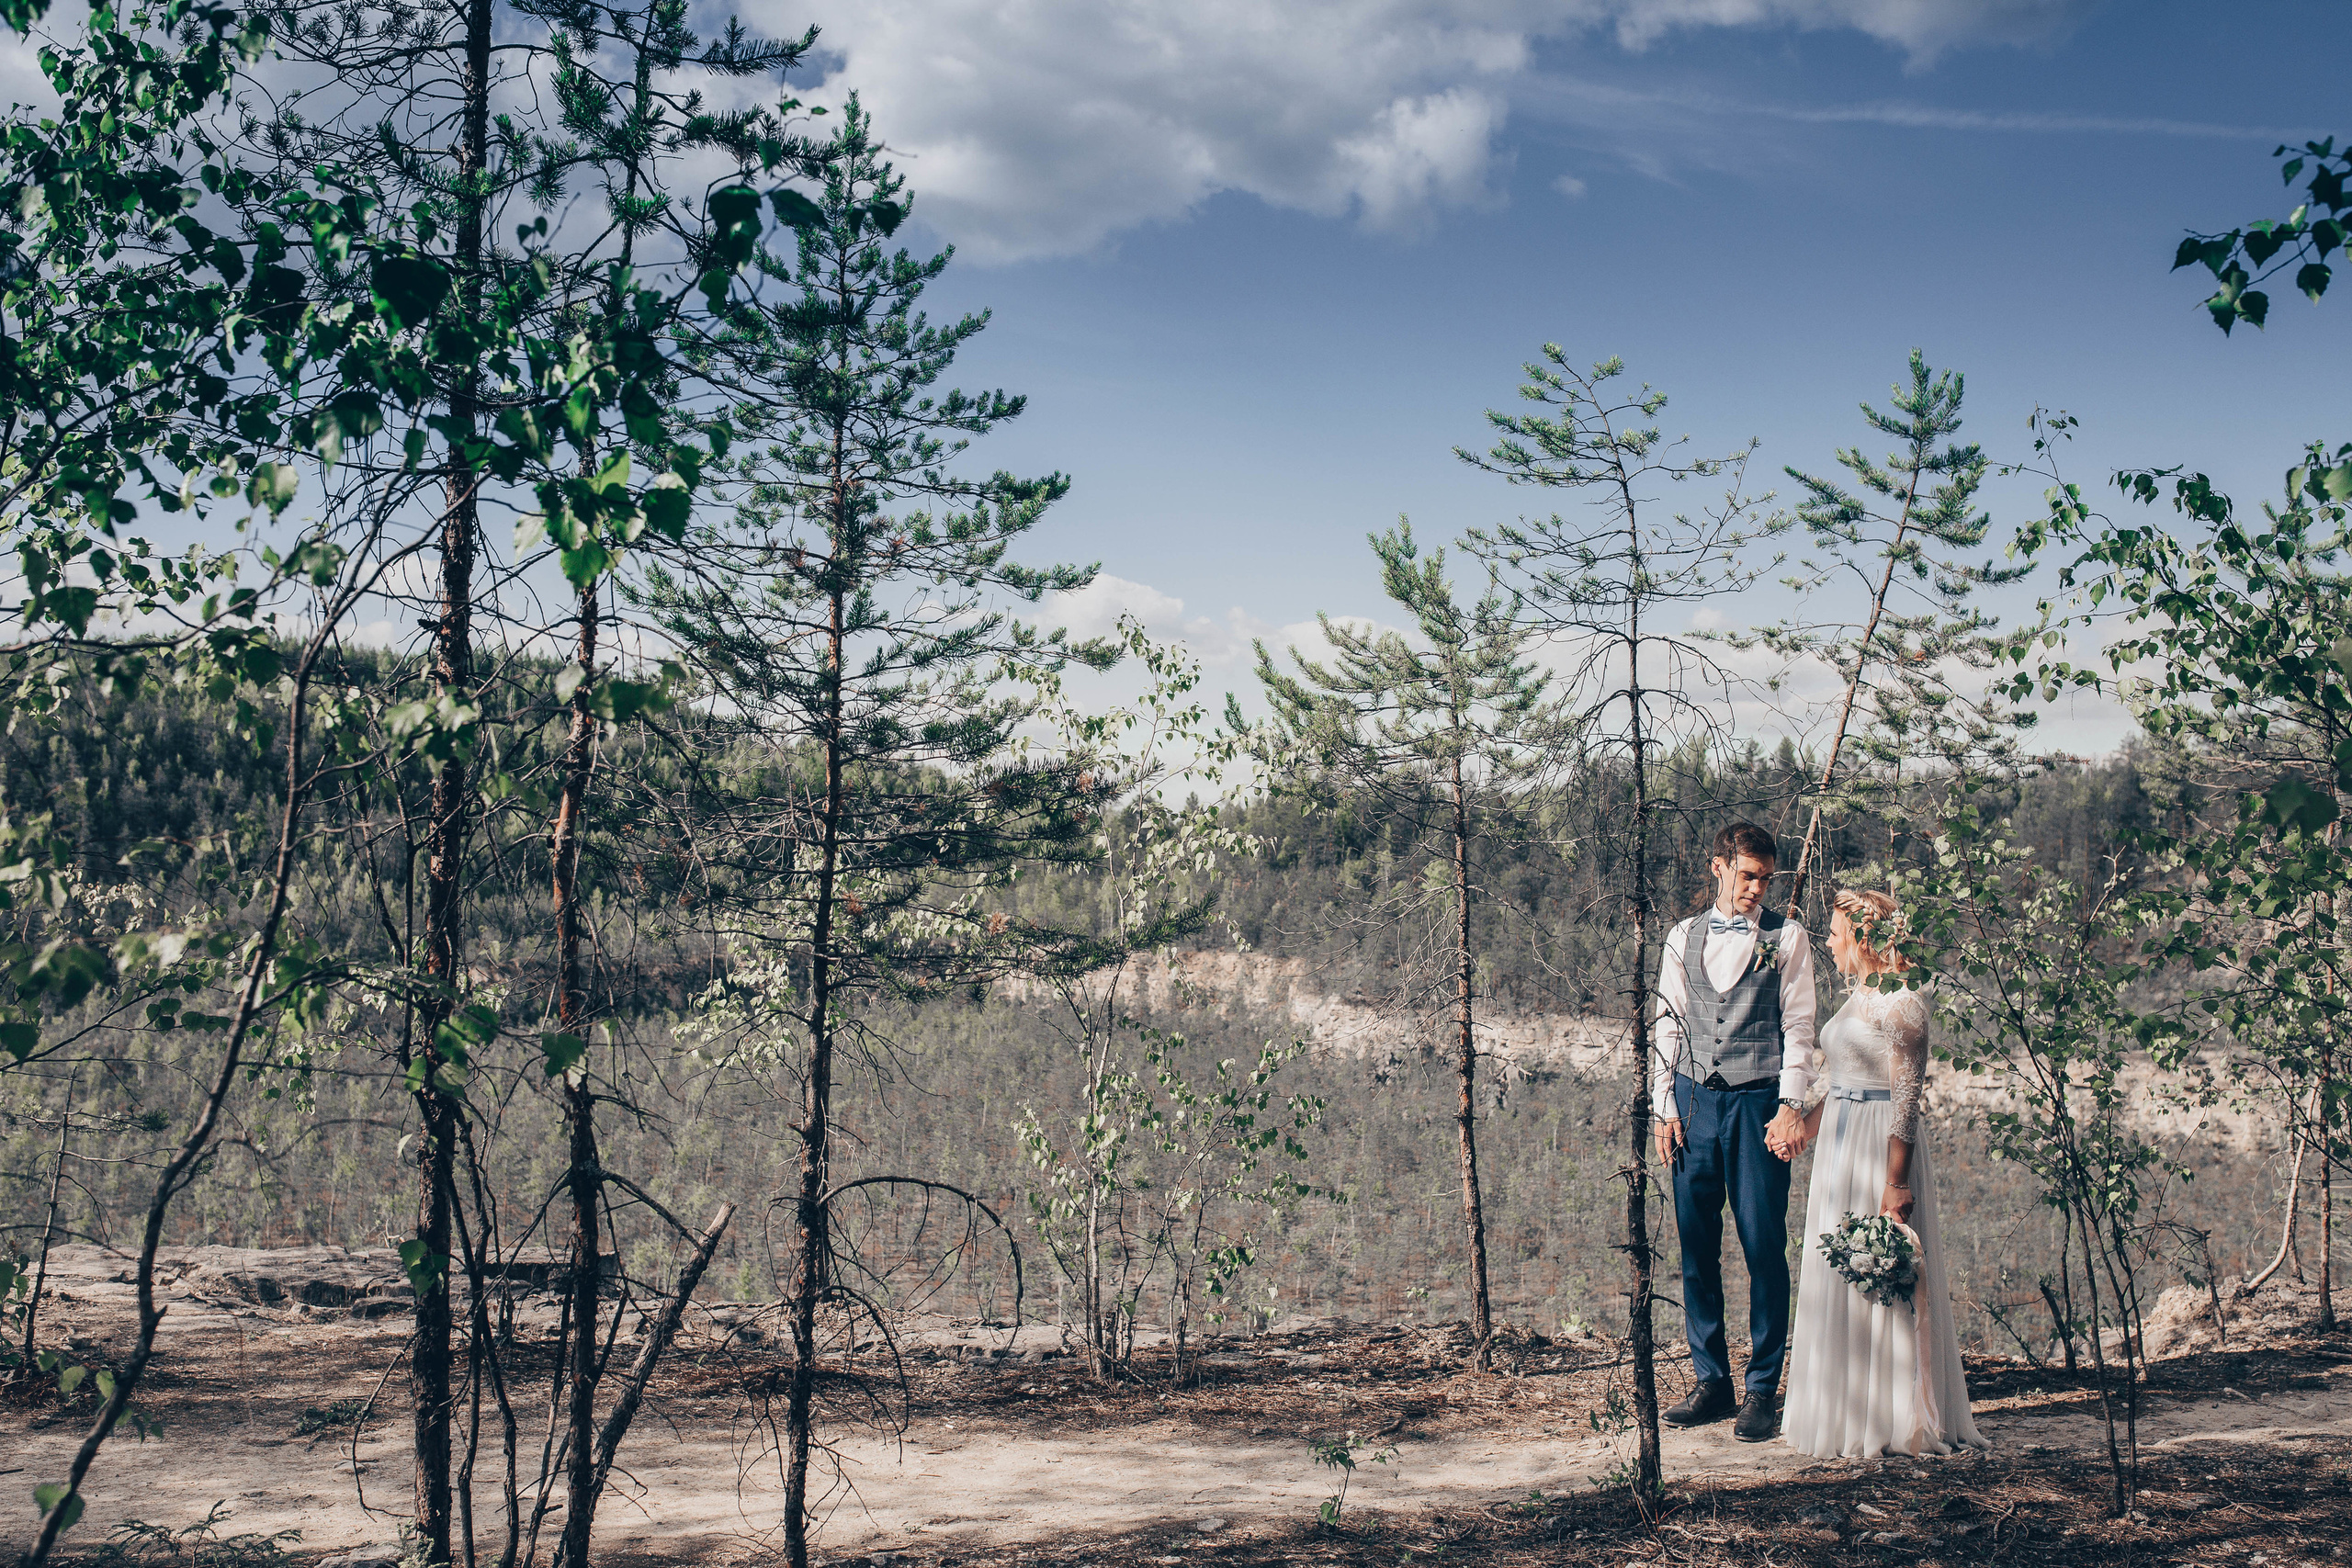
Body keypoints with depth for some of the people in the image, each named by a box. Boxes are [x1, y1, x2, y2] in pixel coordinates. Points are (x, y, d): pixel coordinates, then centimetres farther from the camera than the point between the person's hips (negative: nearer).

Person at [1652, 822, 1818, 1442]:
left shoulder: (1786, 939, 4)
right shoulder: (1683, 938, 11)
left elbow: (1798, 1027, 0)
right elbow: (1667, 1025, 11)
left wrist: (1791, 1107, -10)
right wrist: (1665, 1106, 4)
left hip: (1757, 1102, -3)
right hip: (1693, 1100, 3)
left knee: (1764, 1245, -3)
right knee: (1696, 1245, 5)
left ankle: (1762, 1390, 7)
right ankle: (1710, 1380, 16)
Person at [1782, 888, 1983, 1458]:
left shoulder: (1901, 1000, -14)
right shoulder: (1859, 996, 13)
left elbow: (1907, 1095, -18)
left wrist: (1895, 1182, -22)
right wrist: (1802, 1128, 26)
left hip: (1882, 1141, -9)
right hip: (1841, 1142, 9)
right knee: (1841, 1276, 12)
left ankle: (1891, 1420, 6)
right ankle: (1847, 1415, 20)